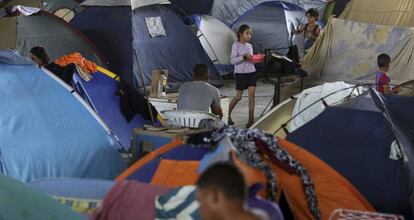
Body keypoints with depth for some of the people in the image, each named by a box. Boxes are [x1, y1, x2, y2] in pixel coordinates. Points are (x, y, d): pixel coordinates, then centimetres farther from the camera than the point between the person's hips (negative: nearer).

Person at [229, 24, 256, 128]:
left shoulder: (250, 46, 12)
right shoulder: (236, 45, -6)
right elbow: (233, 60, -13)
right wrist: (244, 57, -25)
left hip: (251, 72, 5)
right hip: (240, 73, -5)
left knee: (251, 96, -4)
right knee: (238, 97, 3)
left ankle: (251, 120, -2)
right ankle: (227, 114, 24)